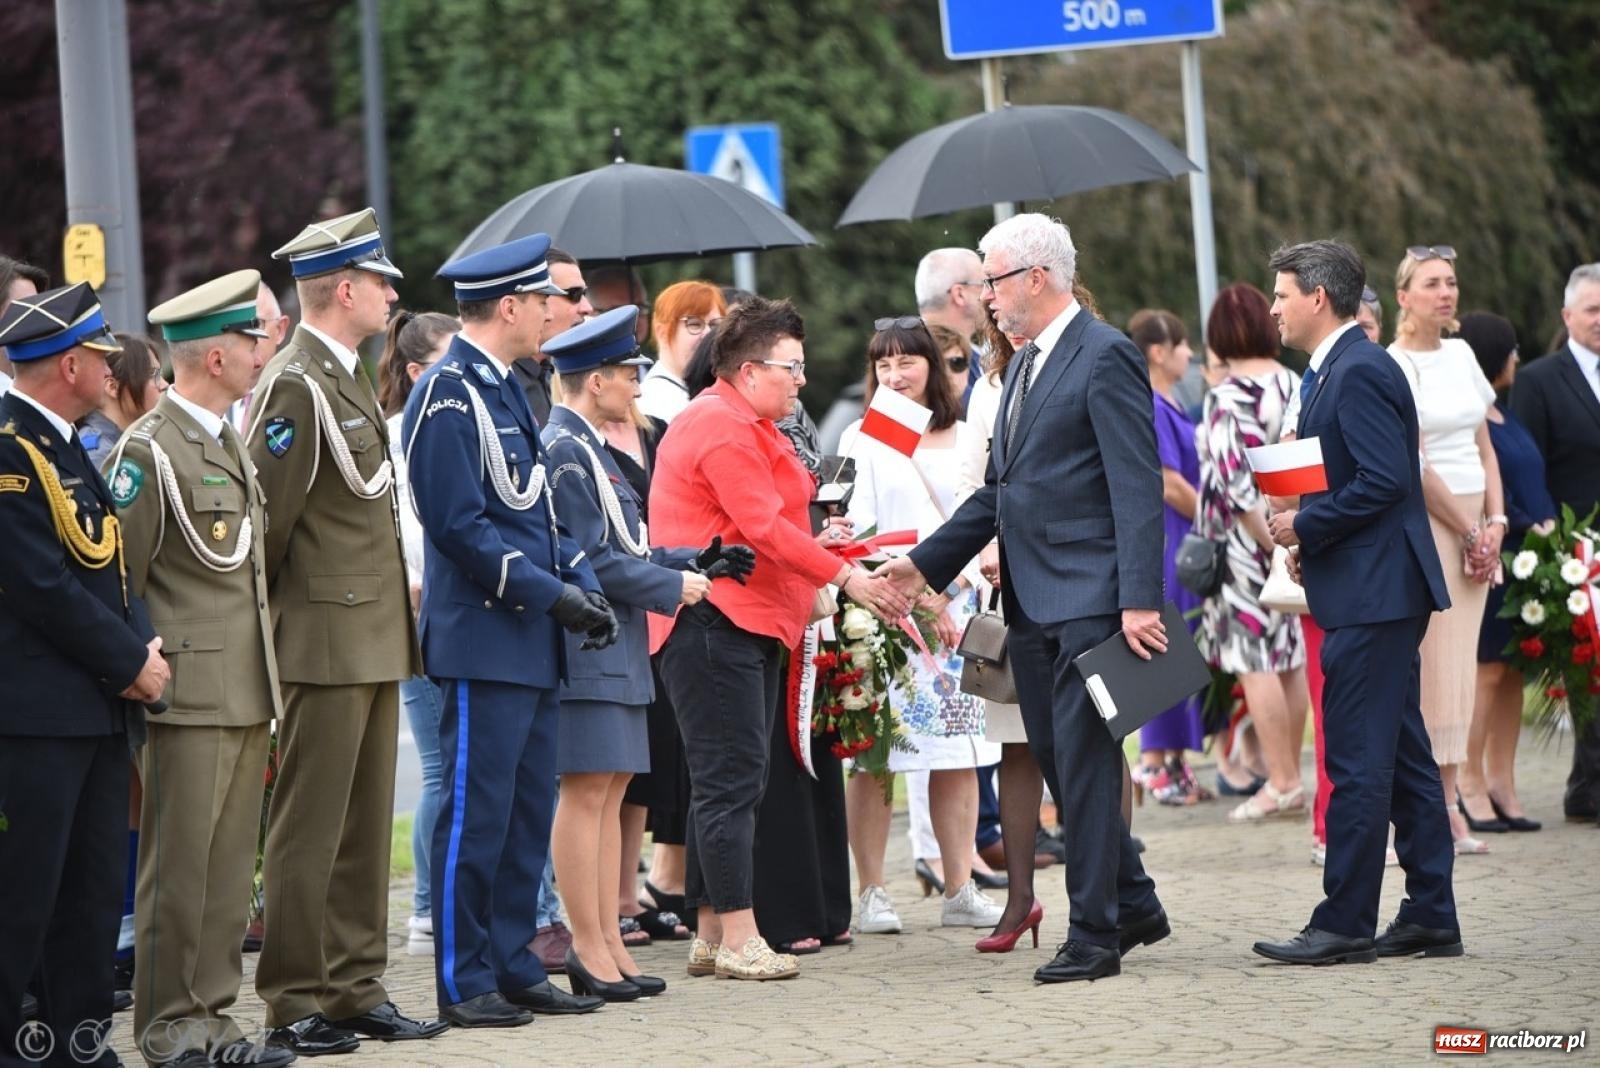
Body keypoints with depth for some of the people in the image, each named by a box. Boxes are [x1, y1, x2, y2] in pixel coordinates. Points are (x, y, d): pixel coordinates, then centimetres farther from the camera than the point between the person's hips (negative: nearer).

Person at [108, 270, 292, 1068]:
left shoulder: (229, 441, 17)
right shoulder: (150, 449, -11)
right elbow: (116, 578, -10)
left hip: (245, 693, 8)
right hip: (189, 694, -8)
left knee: (227, 866, 9)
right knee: (179, 866, -4)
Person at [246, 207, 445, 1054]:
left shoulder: (346, 381, 16)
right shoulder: (296, 386, -16)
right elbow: (268, 518, -16)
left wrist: (393, 603, 15)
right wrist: (274, 623, -7)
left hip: (373, 643, 10)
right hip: (328, 644, -10)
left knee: (364, 829, 13)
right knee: (308, 833, -3)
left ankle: (356, 990, 20)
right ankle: (294, 1005, 2)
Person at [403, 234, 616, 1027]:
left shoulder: (501, 390, 16)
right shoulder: (448, 395, -13)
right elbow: (460, 525, -19)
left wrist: (582, 584, 6)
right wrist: (550, 595, -17)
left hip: (531, 641, 9)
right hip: (484, 639, -9)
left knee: (529, 811, 11)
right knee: (476, 812, -5)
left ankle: (513, 968, 17)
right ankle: (464, 983, 0)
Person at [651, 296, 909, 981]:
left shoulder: (746, 426, 23)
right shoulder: (723, 428, -12)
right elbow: (764, 527, -18)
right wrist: (845, 576, -17)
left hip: (749, 624, 11)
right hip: (715, 622, -11)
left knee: (732, 782, 10)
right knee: (731, 777, -11)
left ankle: (711, 934, 13)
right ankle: (737, 939, -12)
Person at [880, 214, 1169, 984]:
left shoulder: (1105, 358, -10)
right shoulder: (1024, 367, 19)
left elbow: (1138, 486, -16)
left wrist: (1140, 600, -22)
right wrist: (926, 564, 19)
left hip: (1089, 598, -9)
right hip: (1031, 602, 9)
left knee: (1085, 762, -7)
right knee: (1056, 761, 12)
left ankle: (1094, 935, -4)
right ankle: (1133, 905, 23)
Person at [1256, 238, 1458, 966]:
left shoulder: (1359, 372, -15)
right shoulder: (1331, 371, 17)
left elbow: (1386, 481, -23)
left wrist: (1306, 526, -15)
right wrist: (1309, 537, 9)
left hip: (1373, 595, -11)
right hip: (1374, 595, 11)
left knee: (1359, 762, -7)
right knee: (1401, 758, 12)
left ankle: (1344, 925, -5)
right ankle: (1430, 918, 15)